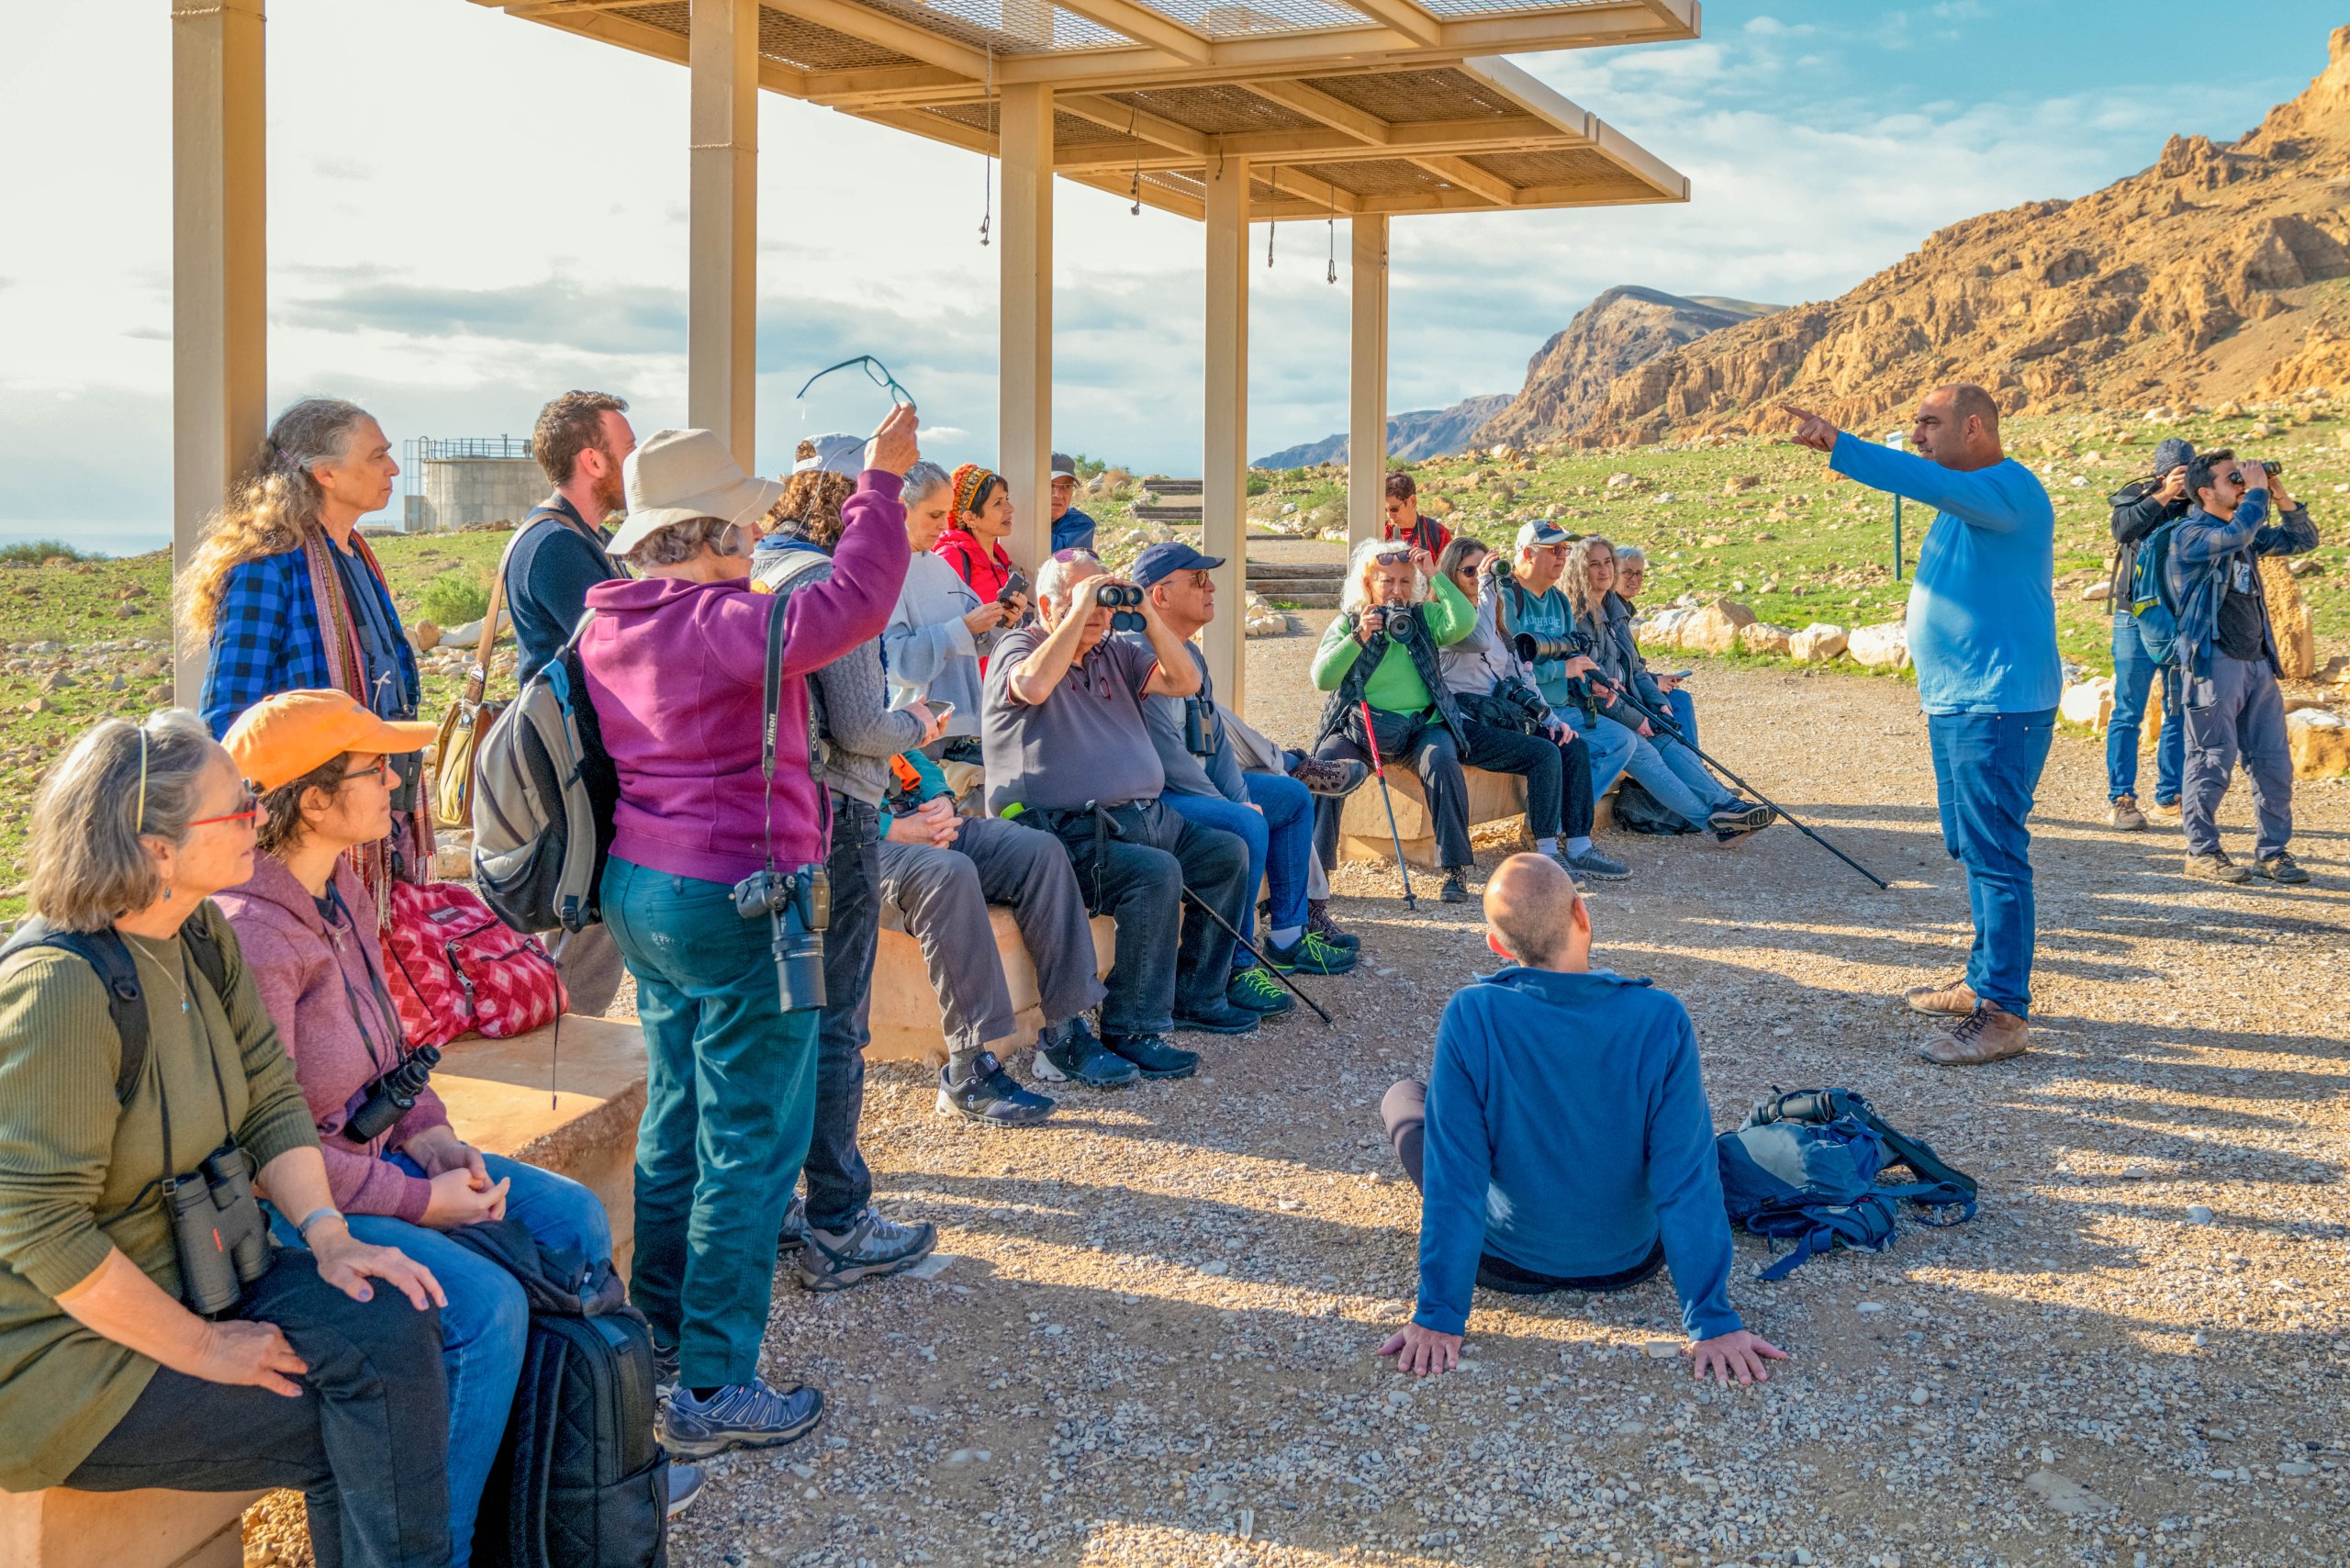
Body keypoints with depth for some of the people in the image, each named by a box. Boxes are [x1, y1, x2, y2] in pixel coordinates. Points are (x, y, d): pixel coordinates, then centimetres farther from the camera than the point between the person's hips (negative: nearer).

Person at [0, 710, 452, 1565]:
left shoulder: (204, 938, 0)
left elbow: (272, 1099, 6)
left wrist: (328, 1235, -9)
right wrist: (202, 1349, -19)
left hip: (188, 1273, 8)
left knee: (392, 1329, -12)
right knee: (345, 1436, -13)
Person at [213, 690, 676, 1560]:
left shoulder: (343, 893, 4)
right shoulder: (249, 937, -25)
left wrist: (433, 1137, 0)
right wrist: (420, 1200, -19)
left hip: (375, 1152, 10)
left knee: (573, 1218, 3)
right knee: (488, 1302, -24)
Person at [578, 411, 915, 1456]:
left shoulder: (608, 628, 8)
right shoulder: (719, 625, -20)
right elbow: (850, 606, -30)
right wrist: (878, 481, -21)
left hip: (641, 889, 9)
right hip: (735, 902, -9)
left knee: (678, 1113, 22)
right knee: (751, 1142, -2)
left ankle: (662, 1321, 34)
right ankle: (712, 1388, 1)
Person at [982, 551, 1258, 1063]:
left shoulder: (1115, 652, 18)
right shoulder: (1019, 645, -2)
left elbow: (1184, 682, 7)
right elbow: (1032, 686, -26)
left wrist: (1148, 614, -3)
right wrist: (1079, 613, -20)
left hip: (1143, 817, 9)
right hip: (1067, 831, -9)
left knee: (1227, 853, 4)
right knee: (1157, 873, -30)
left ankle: (1195, 997, 13)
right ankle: (1131, 1031, -23)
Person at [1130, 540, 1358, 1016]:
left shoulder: (1190, 653, 13)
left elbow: (1215, 734, 14)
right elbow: (1165, 752, -24)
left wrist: (1240, 797, -1)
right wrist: (1235, 806, -16)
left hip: (1200, 784, 11)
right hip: (1152, 795, -11)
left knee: (1294, 797, 15)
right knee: (1246, 826, -31)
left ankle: (1286, 937, 17)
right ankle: (1235, 969, -20)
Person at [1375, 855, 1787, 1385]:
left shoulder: (1470, 1016, -25)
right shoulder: (1660, 1019, -23)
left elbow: (1453, 1178, -21)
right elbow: (1688, 1180, -21)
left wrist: (1439, 1316, -14)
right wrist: (1712, 1322, -15)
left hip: (1508, 1263, -1)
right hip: (1629, 1261, 2)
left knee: (1403, 1098, 21)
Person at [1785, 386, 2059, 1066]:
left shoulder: (2007, 488, -14)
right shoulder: (1969, 494, 19)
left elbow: (1930, 483, -34)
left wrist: (1838, 447, -39)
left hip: (1999, 705, -11)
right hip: (1955, 704, 11)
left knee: (1995, 855, -10)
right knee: (1973, 850, 18)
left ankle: (2004, 1014, -8)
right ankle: (1984, 982, 29)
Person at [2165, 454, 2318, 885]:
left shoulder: (2249, 533, 16)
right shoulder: (2189, 535, -9)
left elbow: (2304, 539, 20)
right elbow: (2234, 535, -28)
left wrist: (2281, 496, 5)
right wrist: (2257, 490, -14)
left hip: (2257, 660, 8)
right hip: (2214, 663, -8)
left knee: (2273, 761, 7)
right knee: (2213, 761, -3)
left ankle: (2273, 851, 16)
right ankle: (2201, 851, 7)